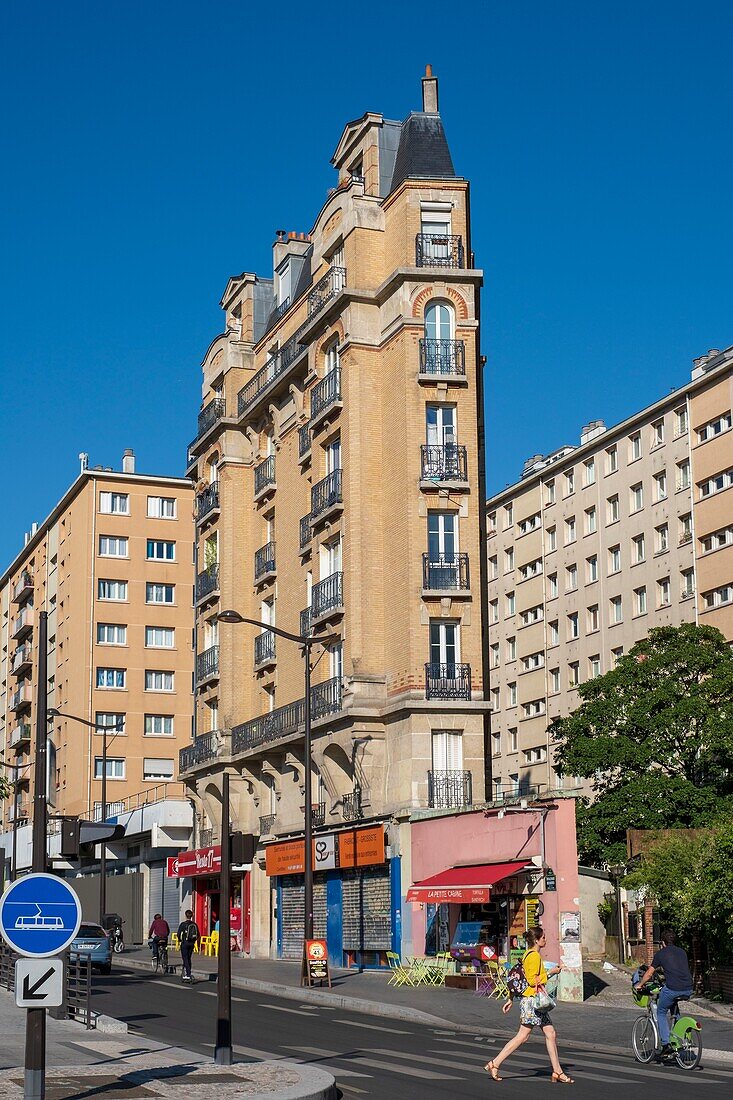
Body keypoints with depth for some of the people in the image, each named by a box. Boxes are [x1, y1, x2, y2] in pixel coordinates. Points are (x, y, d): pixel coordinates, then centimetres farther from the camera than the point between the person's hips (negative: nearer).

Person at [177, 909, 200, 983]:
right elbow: (198, 935, 6)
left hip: (185, 943, -5)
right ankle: (186, 974, 20)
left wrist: (179, 941, 4)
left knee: (185, 959, -3)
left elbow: (179, 934, -13)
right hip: (192, 943, 5)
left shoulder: (183, 924, -10)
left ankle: (188, 975, -15)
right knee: (188, 959, 16)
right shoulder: (195, 924, 3)